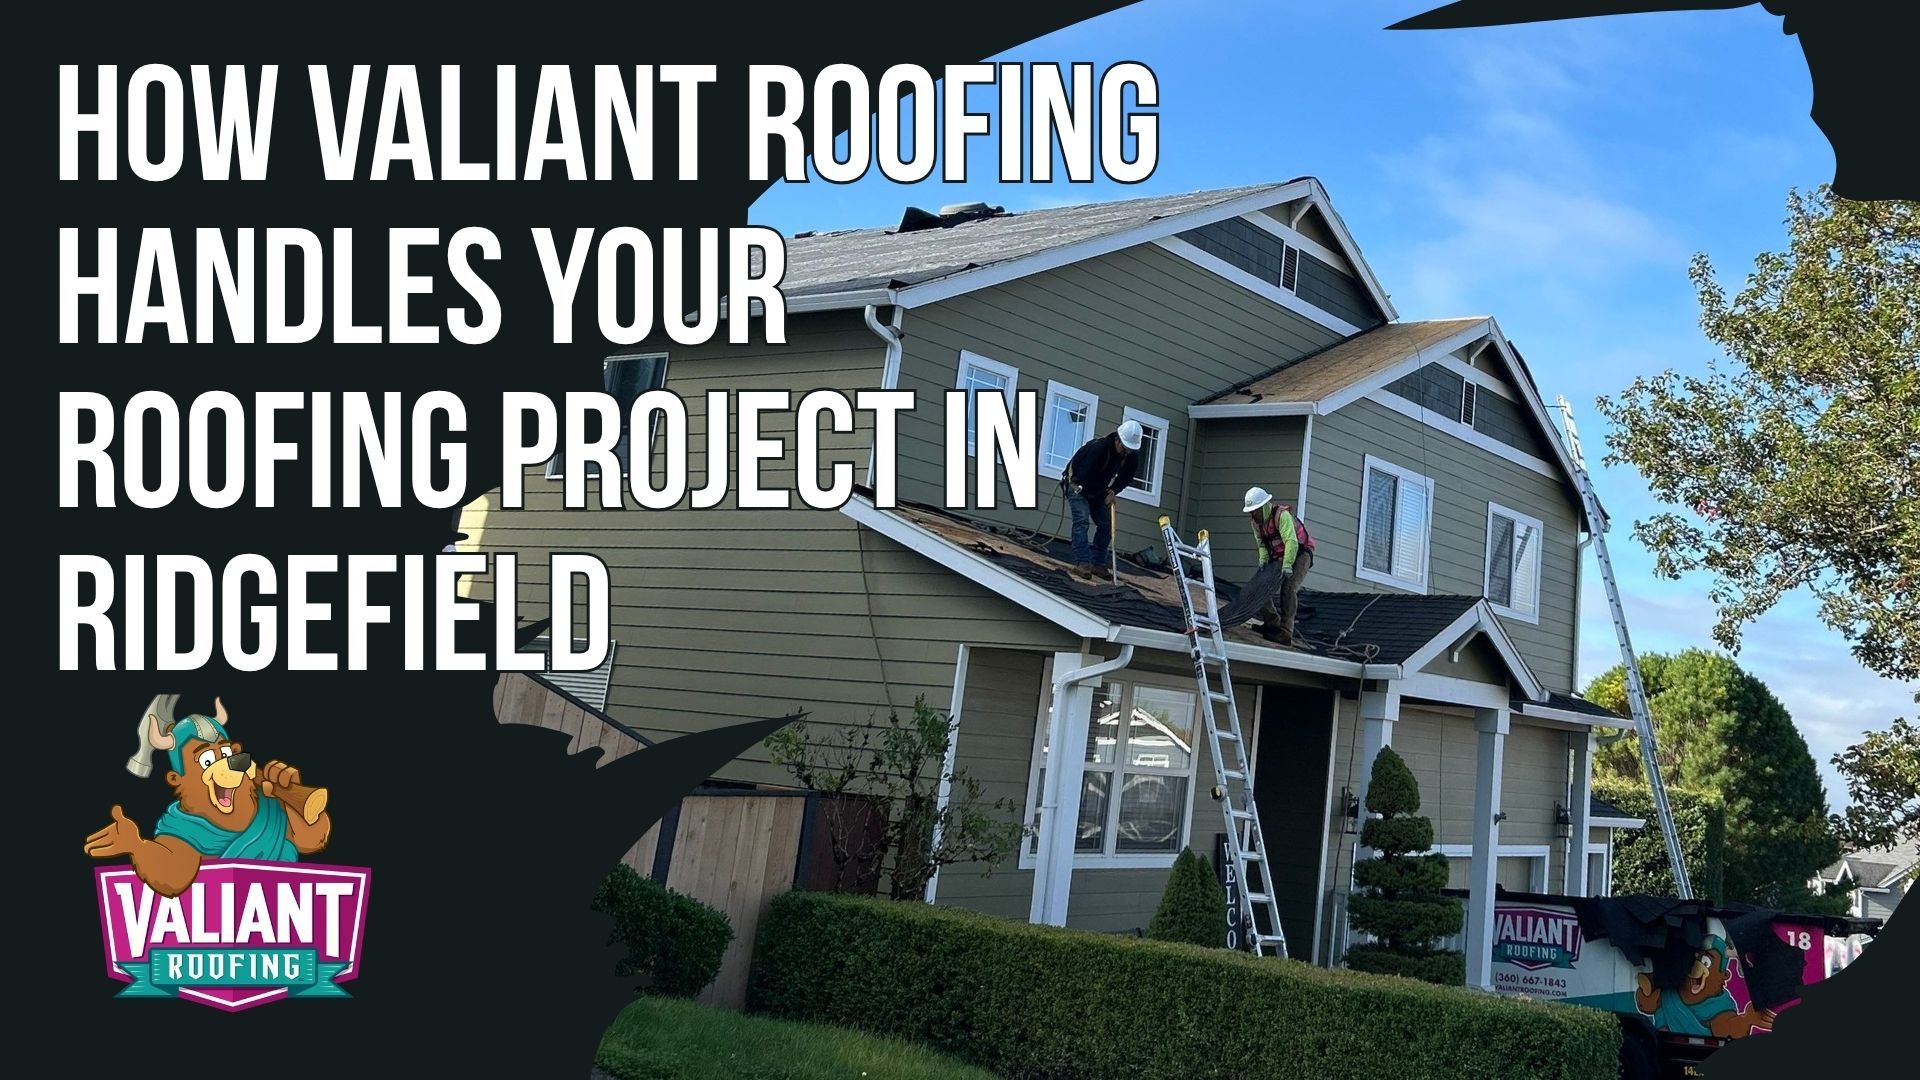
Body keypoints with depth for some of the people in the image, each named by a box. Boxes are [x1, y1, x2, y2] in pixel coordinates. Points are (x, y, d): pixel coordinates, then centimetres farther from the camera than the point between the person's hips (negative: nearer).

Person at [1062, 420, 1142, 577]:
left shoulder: (1132, 456, -15)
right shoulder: (1098, 447, -35)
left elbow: (1126, 477, 0)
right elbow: (1085, 477, -34)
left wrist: (1114, 491, -19)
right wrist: (1104, 495, -22)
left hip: (1099, 491, 7)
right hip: (1078, 484, -7)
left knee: (1106, 525, -2)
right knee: (1082, 520, -22)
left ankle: (1097, 563, 2)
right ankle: (1082, 563, -29)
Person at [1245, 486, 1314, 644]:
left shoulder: (1282, 515, -28)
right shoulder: (1255, 520, -2)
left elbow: (1291, 541, -37)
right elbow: (1261, 542, 9)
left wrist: (1287, 566, -45)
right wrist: (1263, 558, -11)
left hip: (1299, 553, -8)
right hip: (1278, 557, 8)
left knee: (1288, 588, -24)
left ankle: (1285, 632, -25)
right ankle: (1273, 623, 11)